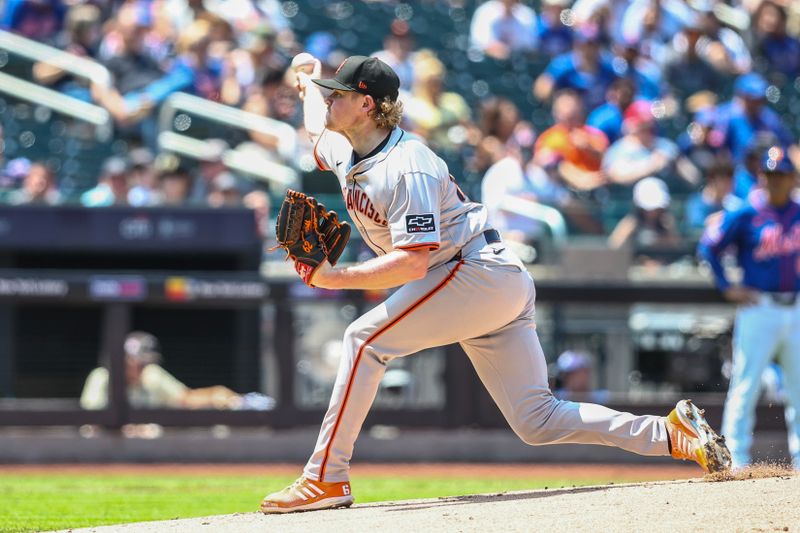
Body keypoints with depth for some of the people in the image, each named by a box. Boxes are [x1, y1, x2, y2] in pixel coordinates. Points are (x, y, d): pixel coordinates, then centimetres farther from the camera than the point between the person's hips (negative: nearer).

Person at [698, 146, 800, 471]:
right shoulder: (746, 216, -3)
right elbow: (709, 247, 2)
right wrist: (727, 288, -3)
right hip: (759, 308, -4)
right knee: (746, 385, -7)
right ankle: (736, 458, -4)